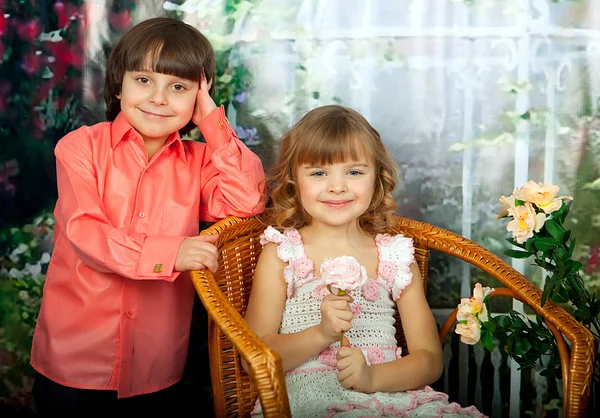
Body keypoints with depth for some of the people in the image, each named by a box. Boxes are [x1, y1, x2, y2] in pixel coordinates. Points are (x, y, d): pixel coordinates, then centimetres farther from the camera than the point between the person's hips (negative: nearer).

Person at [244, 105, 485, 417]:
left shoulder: (396, 257, 10)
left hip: (388, 391, 3)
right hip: (308, 393, -3)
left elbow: (430, 359, 7)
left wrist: (374, 376, -13)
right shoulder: (280, 254, 4)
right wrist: (322, 333, -16)